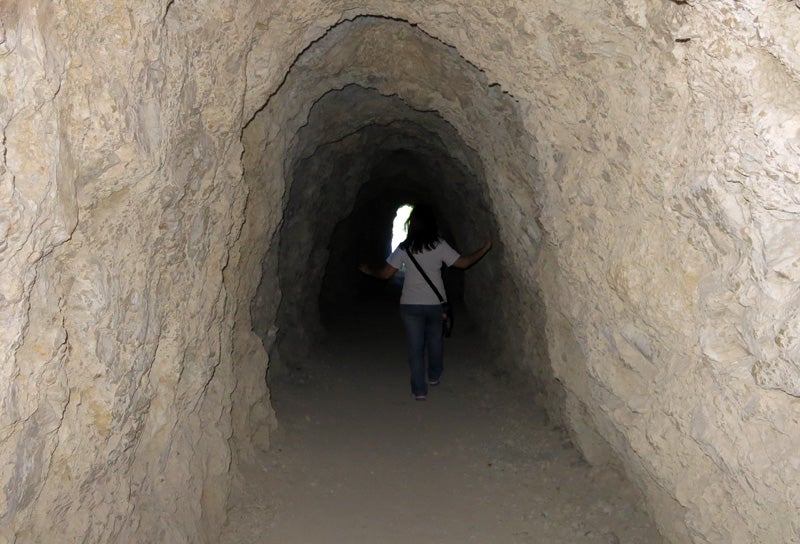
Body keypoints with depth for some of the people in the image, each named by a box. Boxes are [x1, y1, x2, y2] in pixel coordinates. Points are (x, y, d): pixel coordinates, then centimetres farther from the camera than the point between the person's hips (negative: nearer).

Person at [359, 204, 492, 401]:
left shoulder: (404, 248, -7)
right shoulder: (439, 245, -8)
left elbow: (386, 273, -5)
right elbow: (463, 263, -6)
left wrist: (368, 271, 15)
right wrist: (485, 248, 6)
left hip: (410, 305, 0)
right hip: (435, 303, 1)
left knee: (415, 346, 6)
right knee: (435, 340, 22)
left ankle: (419, 390, 7)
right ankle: (434, 376, 40)